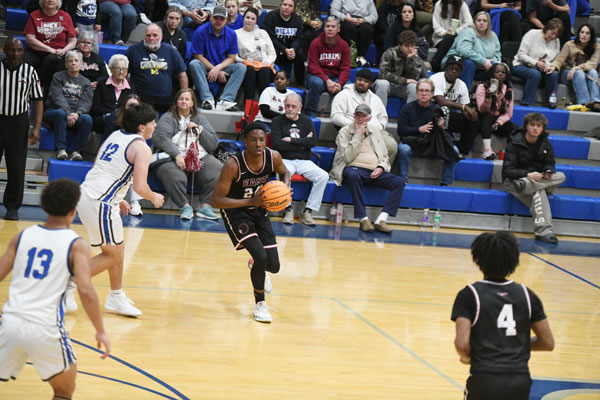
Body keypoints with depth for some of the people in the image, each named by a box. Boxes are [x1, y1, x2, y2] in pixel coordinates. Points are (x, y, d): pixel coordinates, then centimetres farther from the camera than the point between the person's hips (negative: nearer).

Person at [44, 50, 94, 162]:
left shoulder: (86, 82, 18)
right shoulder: (58, 77, 11)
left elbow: (86, 102, 3)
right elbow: (57, 97, -4)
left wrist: (77, 114, -20)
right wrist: (68, 113, -21)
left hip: (77, 115, 2)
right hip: (54, 110, -2)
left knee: (87, 118, -31)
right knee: (60, 113, -38)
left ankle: (77, 151, -32)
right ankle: (61, 149, -38)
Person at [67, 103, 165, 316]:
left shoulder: (115, 136, 16)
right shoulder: (141, 148, -10)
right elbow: (140, 187, -17)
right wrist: (155, 198, 4)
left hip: (86, 194, 9)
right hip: (100, 204, -9)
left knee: (117, 249, 22)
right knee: (113, 255, 6)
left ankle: (117, 298, 31)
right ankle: (68, 285, 4)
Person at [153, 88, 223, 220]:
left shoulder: (200, 119, 23)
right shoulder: (168, 118, 12)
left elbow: (213, 144, 15)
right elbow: (160, 138, -7)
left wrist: (199, 129, 1)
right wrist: (177, 155, -19)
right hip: (173, 157, -3)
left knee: (219, 172, -26)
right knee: (174, 177, -38)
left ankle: (205, 206, -20)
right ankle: (185, 206, -23)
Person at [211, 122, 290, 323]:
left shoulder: (273, 157, -17)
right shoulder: (233, 166, -30)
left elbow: (284, 173, 7)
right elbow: (216, 201, -29)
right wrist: (250, 201, -37)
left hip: (259, 210, 5)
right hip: (235, 211, -5)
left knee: (273, 266, 3)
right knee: (260, 256, -23)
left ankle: (254, 264, 44)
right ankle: (260, 303, 3)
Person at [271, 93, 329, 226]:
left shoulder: (306, 121, 14)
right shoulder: (278, 121, 6)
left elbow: (313, 142, -2)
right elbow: (277, 144, -9)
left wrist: (291, 140, -7)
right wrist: (302, 143, -5)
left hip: (304, 161, 3)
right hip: (285, 160, -3)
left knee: (323, 176, -23)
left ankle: (308, 211, -20)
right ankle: (288, 209, -25)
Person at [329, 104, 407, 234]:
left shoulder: (375, 130, 21)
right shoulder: (345, 132, 7)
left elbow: (385, 157, 21)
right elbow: (347, 157, -8)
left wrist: (381, 168, -2)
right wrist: (358, 135, -7)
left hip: (374, 172, 5)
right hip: (354, 169, -4)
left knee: (400, 182, -21)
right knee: (353, 175, -42)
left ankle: (381, 220, -30)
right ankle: (363, 219, -37)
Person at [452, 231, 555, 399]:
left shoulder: (469, 295, -2)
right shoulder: (526, 295, 8)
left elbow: (462, 344, -12)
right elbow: (548, 343, 10)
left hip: (485, 381, -3)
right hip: (520, 383, 3)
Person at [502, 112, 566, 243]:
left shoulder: (545, 143, 5)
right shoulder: (515, 143, -10)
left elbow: (550, 164, 10)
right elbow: (507, 171, -14)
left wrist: (548, 172, -18)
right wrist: (528, 174, -30)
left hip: (538, 178, 6)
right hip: (515, 181, -6)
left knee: (561, 176, -22)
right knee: (538, 193, -36)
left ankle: (526, 185, -38)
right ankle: (543, 231, -49)